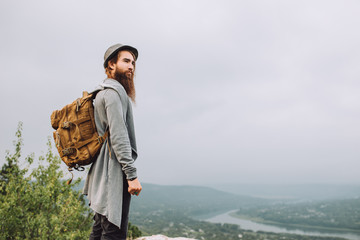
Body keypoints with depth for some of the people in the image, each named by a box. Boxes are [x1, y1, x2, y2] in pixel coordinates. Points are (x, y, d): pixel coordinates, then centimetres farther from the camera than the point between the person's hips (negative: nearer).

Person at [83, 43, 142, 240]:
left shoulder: (103, 92, 22)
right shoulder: (114, 91, -10)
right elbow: (118, 136, -20)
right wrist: (132, 174, -21)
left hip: (101, 176, 11)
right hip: (114, 172, -11)